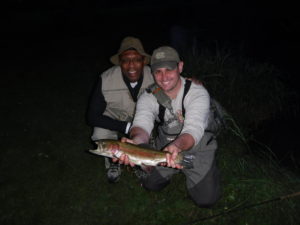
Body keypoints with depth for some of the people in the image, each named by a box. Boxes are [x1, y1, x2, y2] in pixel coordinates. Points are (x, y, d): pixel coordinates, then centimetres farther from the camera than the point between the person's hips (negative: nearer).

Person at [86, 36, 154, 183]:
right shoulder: (106, 80, -27)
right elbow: (92, 116, -24)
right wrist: (126, 127, -32)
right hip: (115, 119, 0)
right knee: (100, 136, -31)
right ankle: (113, 162, 5)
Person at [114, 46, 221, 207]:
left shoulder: (198, 93, -28)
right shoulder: (148, 97, -17)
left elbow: (193, 130, -43)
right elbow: (142, 124, -36)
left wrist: (177, 146, -66)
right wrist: (135, 141, -61)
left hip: (197, 148, -3)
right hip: (165, 147, 3)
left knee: (206, 200, -6)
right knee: (150, 185, 6)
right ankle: (175, 170, 35)